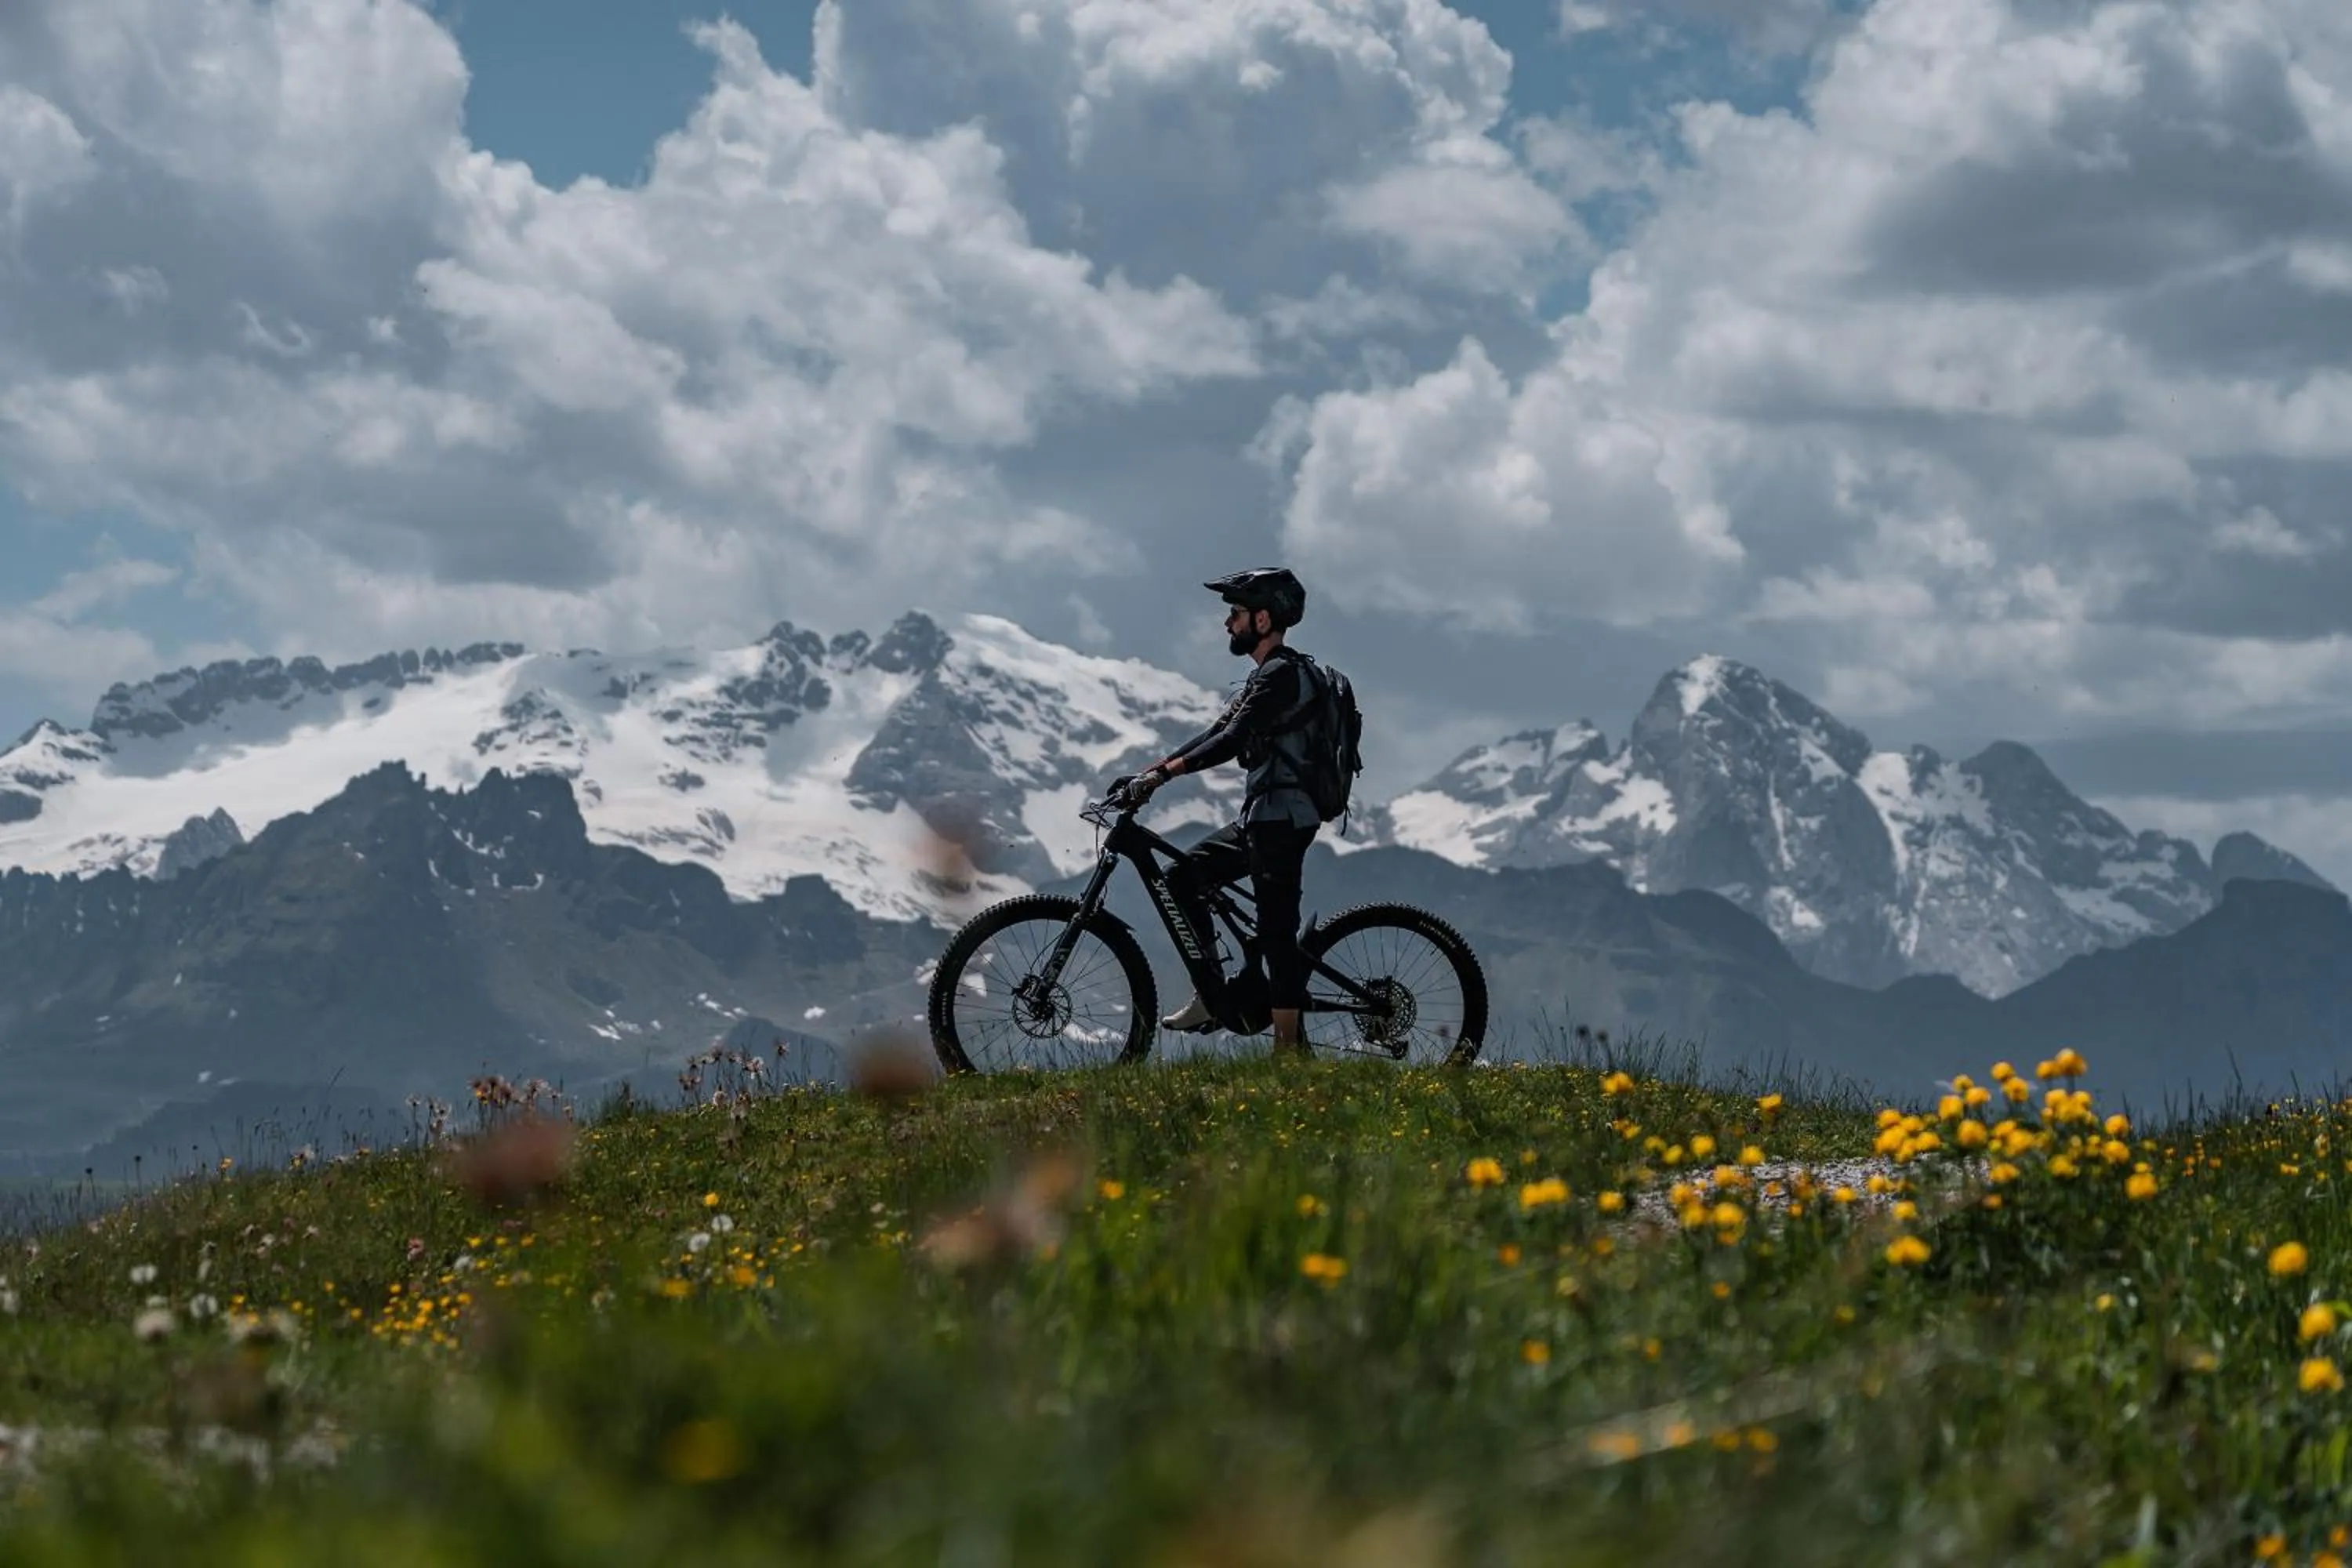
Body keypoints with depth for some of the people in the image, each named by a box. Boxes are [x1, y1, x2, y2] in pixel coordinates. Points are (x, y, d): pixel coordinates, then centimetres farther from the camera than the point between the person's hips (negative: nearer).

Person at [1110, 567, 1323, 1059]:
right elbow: (1216, 733, 18)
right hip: (1261, 816, 10)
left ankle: (1289, 1052, -8)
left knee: (1276, 931, -9)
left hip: (1283, 819, -10)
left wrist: (1163, 774, -29)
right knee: (1184, 878, 11)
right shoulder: (1267, 676, 18)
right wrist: (1148, 771, 11)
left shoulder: (1283, 674, -15)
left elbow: (1233, 741, -25)